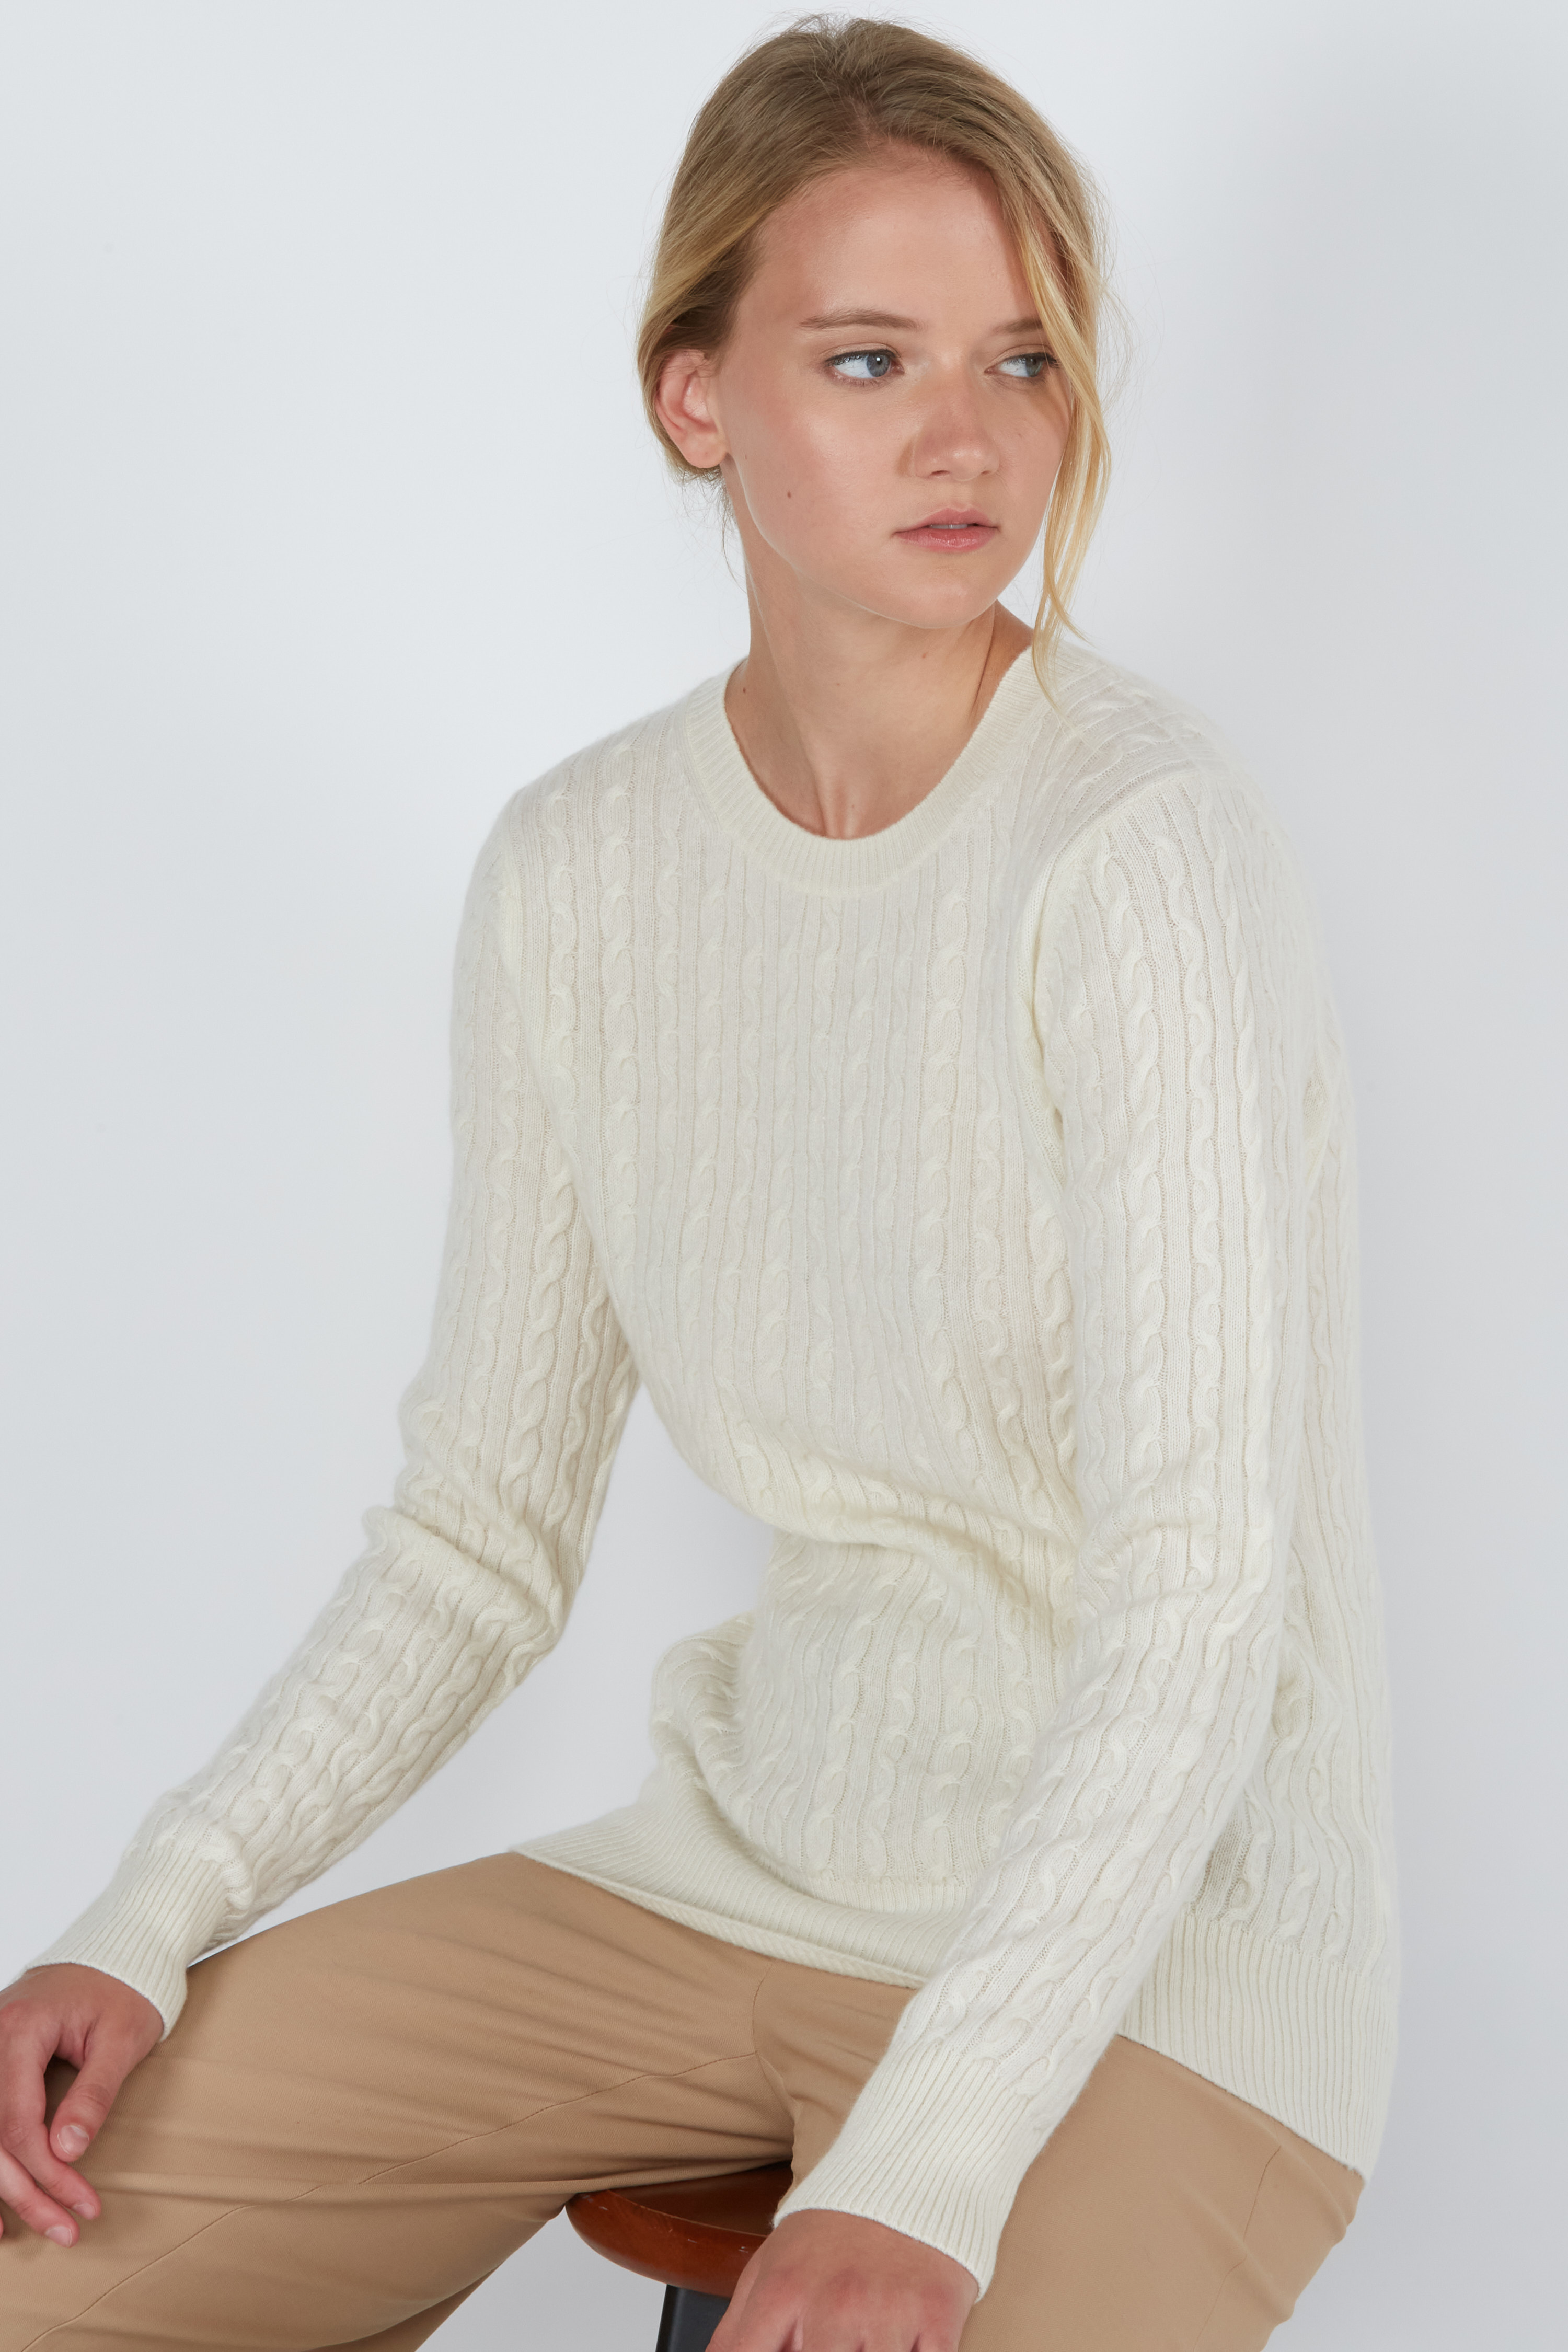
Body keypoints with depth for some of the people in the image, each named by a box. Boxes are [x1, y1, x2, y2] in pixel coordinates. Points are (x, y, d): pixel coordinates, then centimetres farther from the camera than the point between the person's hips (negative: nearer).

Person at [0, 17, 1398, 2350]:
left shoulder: (1144, 846, -18)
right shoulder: (577, 871, 1)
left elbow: (1200, 1587, -23)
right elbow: (482, 1534, 6)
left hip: (1161, 1938, -5)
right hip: (751, 1868, 5)